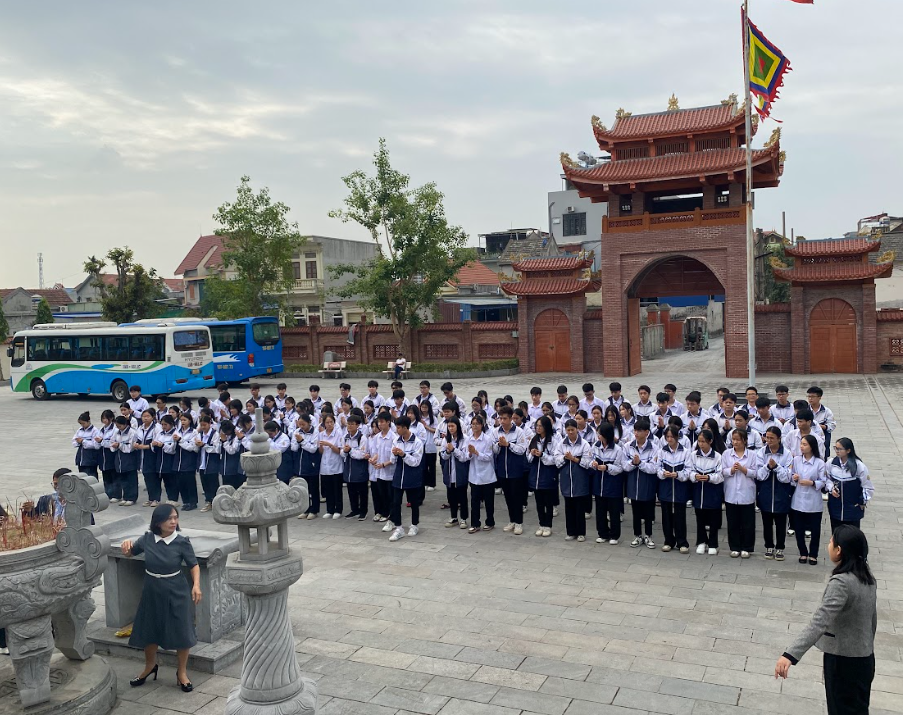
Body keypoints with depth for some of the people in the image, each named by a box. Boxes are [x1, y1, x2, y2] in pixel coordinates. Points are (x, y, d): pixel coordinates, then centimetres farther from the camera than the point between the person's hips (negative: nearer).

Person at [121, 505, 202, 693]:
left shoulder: (182, 542, -15)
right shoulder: (147, 539, -8)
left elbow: (193, 565, -5)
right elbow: (129, 553, 10)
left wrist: (196, 585, -20)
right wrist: (127, 546, -13)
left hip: (176, 592, -3)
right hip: (152, 591, 3)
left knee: (182, 632, 3)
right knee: (148, 631, 17)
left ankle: (182, 672, 25)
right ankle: (150, 666, 44)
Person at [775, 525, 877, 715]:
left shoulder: (841, 583, -26)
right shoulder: (866, 575, 0)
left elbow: (820, 622, -37)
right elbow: (872, 618, 11)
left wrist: (790, 655, -43)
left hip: (843, 660, -8)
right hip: (864, 657, 8)